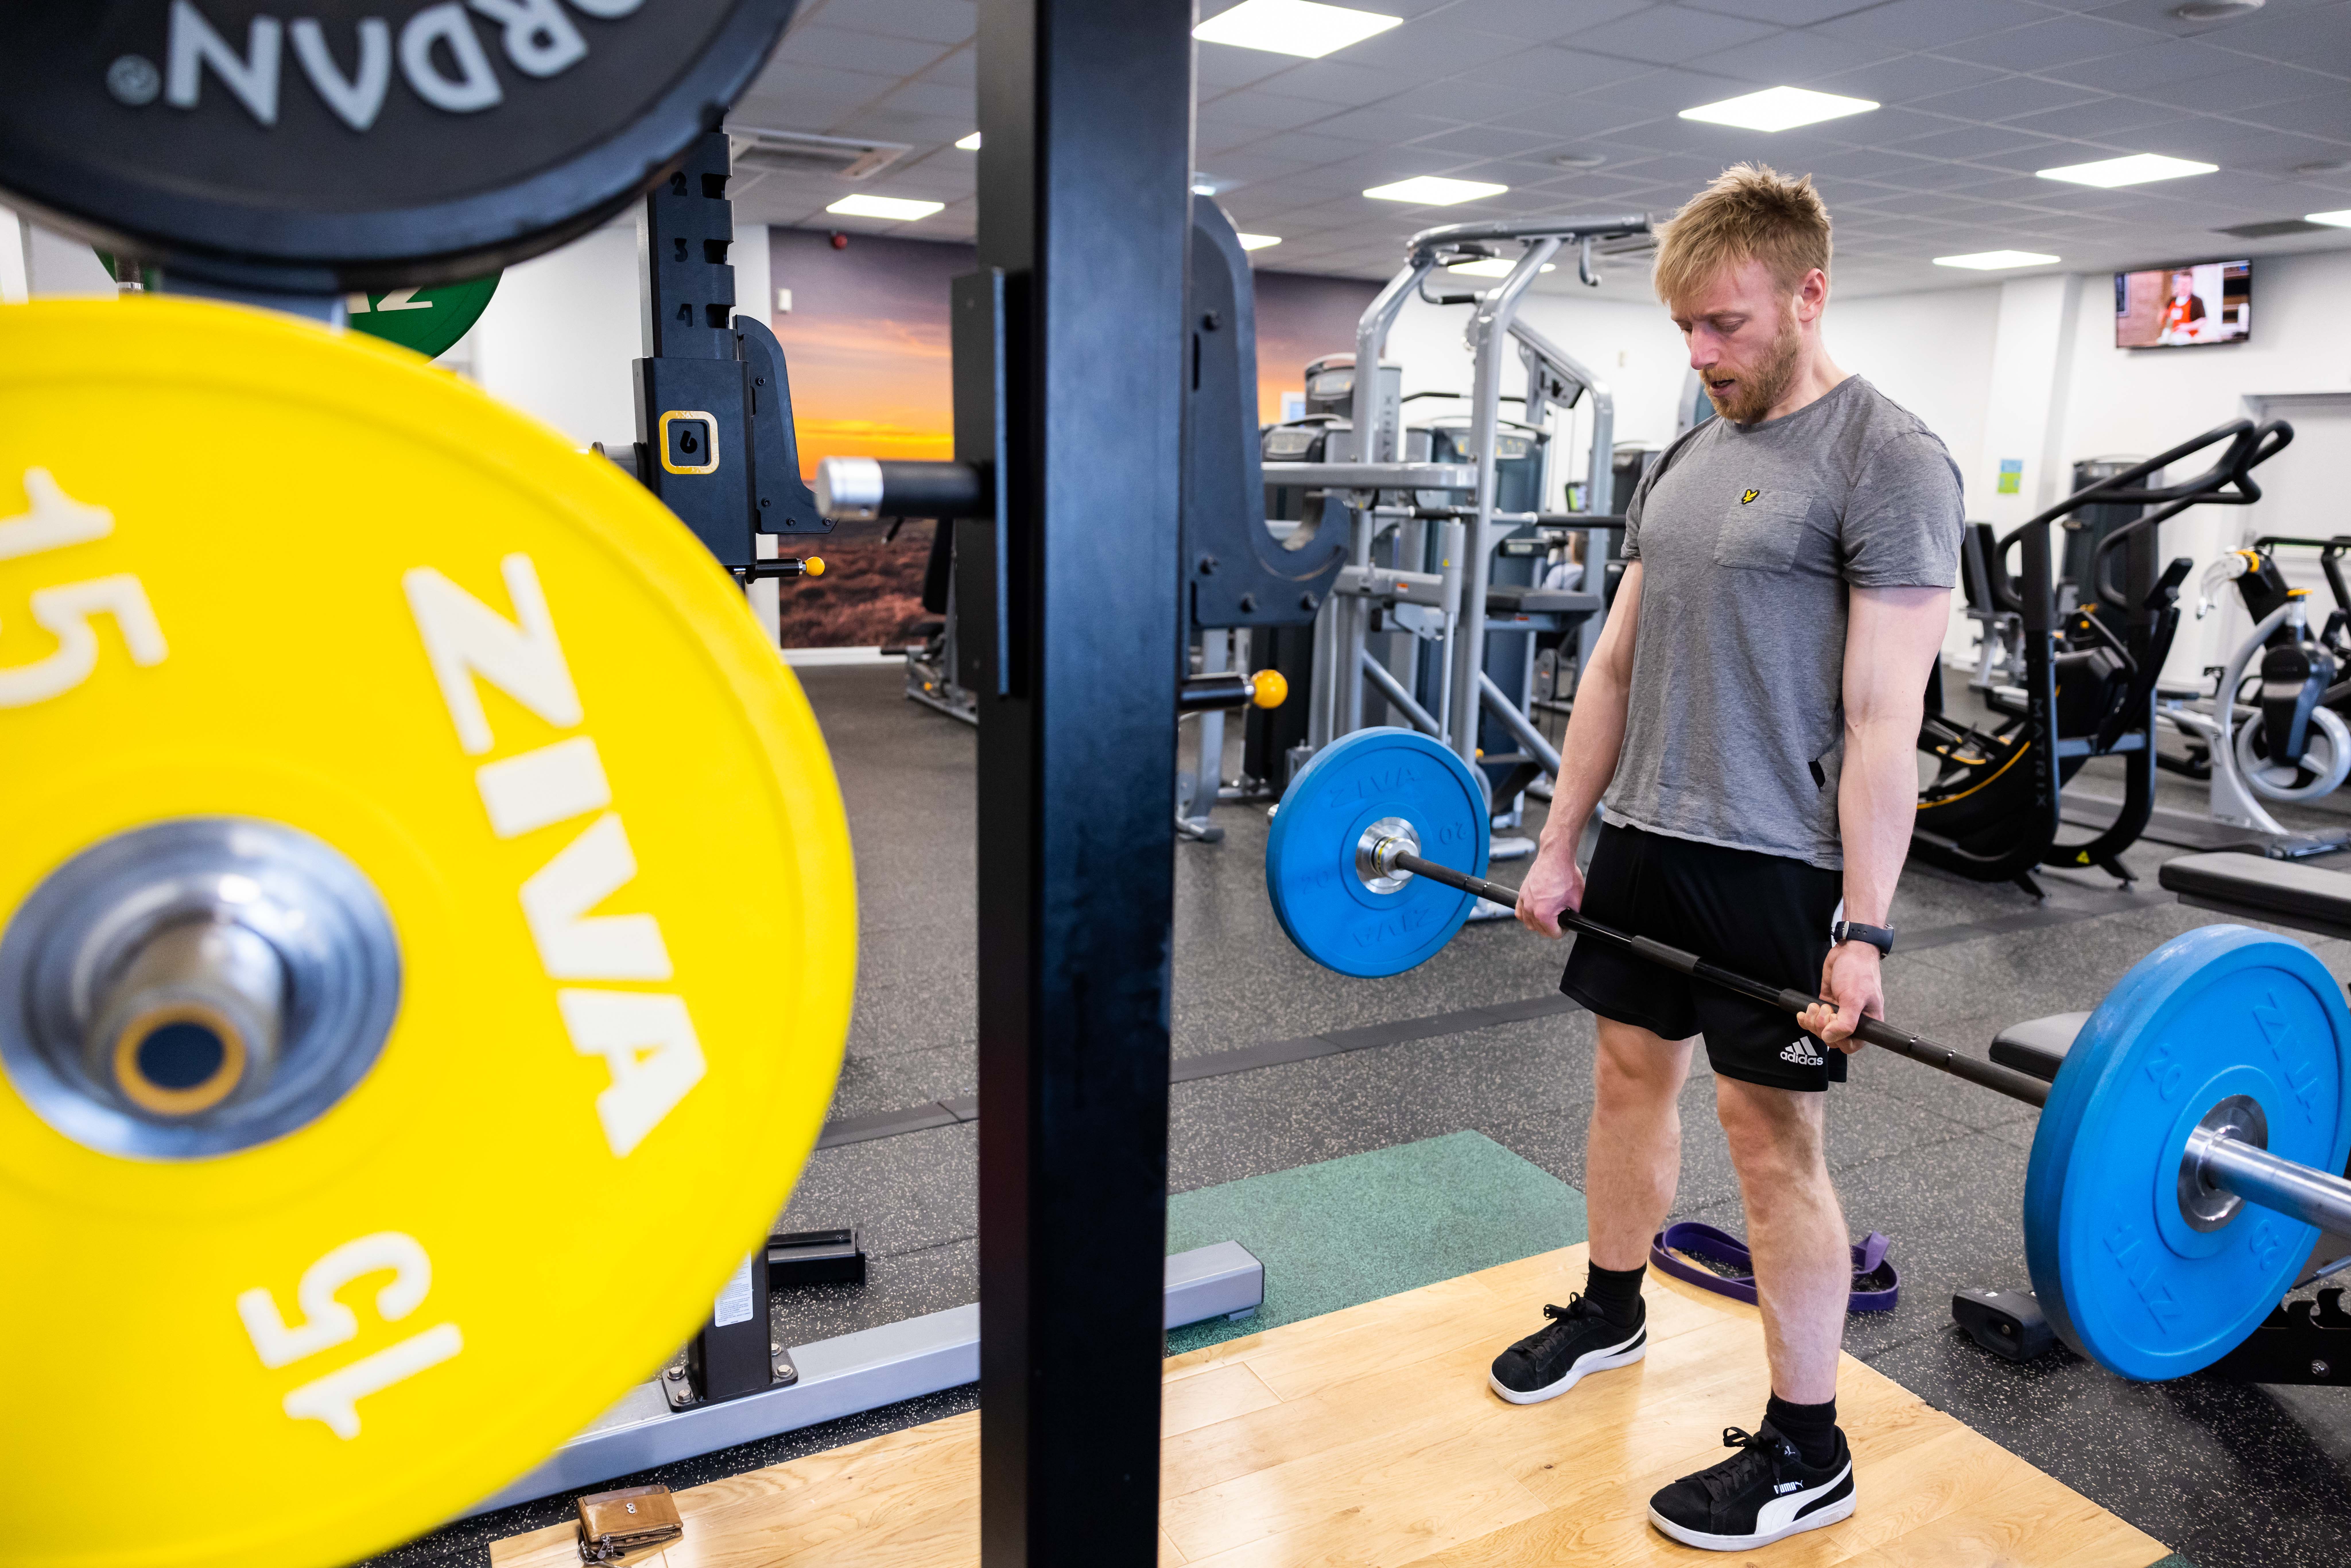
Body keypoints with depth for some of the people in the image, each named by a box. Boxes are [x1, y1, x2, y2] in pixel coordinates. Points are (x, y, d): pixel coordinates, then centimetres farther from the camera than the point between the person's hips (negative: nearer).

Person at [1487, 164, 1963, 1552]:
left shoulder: (1887, 460, -12)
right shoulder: (1688, 459, 11)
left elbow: (1885, 720, -17)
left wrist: (1863, 930, -19)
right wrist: (1561, 842, 10)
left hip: (1777, 863, -7)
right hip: (1647, 837, 7)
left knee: (1774, 1140, 1)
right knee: (1632, 1075, 18)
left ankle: (1808, 1453, 18)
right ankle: (1612, 1310, 40)